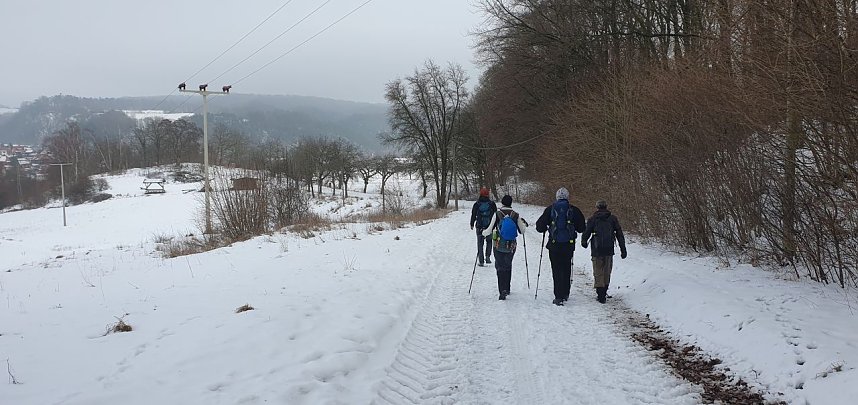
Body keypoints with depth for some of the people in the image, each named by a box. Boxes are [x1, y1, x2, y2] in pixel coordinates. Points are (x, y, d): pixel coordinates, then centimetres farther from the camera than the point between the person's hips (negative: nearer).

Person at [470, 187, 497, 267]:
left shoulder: (477, 204, -2)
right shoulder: (492, 204, -2)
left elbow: (473, 215, 5)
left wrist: (472, 224, 18)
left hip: (479, 227, 0)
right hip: (490, 227, 0)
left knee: (480, 244, 6)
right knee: (489, 242, 18)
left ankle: (481, 261, 3)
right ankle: (488, 257, 3)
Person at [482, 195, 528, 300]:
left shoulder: (497, 215, -10)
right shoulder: (516, 215, -5)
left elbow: (489, 230, -8)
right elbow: (521, 231, 4)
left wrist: (483, 233, 14)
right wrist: (524, 224, 25)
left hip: (498, 246, -2)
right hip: (511, 246, 2)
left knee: (500, 267, 4)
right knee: (508, 266, 20)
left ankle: (502, 291, -11)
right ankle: (507, 289, 30)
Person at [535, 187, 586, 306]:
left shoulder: (550, 209, -3)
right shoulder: (574, 210, -1)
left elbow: (540, 226, -2)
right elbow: (581, 228, 6)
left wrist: (544, 229, 20)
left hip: (554, 244, -1)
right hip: (569, 244, 1)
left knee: (556, 270, 3)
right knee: (566, 269, 15)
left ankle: (559, 297, -3)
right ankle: (565, 294, 22)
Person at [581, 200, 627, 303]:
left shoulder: (592, 219, -2)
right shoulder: (613, 218, 5)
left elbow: (586, 233, 0)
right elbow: (620, 235, 4)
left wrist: (584, 242, 23)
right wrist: (623, 250, 8)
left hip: (597, 250, -2)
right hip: (609, 250, 2)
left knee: (598, 273, 3)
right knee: (607, 272, 16)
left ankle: (601, 295, -4)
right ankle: (604, 292, 24)